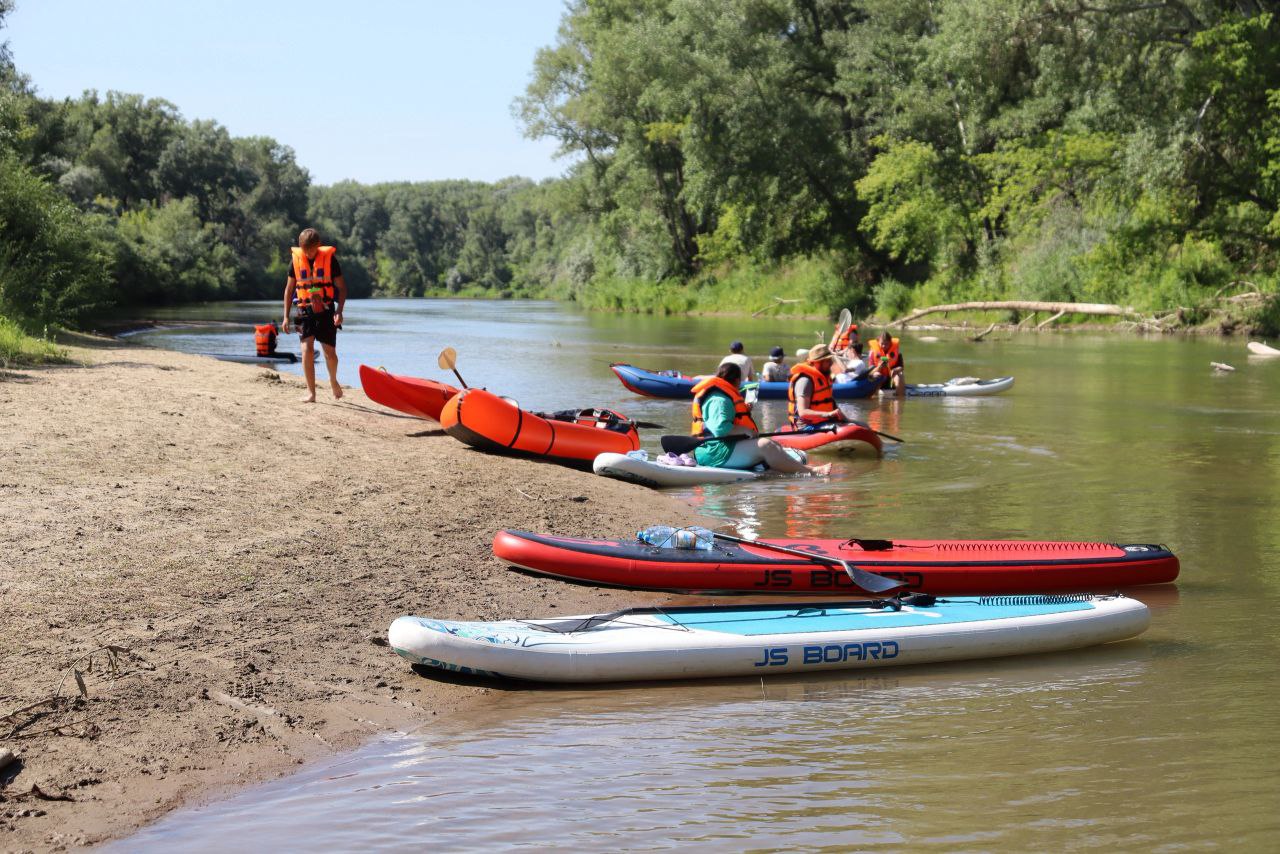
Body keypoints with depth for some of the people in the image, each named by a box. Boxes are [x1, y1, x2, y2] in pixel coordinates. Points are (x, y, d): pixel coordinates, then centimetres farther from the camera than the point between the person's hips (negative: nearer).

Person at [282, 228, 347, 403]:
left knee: (330, 352, 2)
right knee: (307, 349, -13)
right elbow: (289, 288, 9)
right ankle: (311, 392, -9)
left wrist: (339, 311, -13)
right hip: (305, 310, 1)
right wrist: (286, 316, 5)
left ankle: (333, 381, 32)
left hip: (326, 311, -1)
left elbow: (341, 287, -1)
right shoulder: (296, 259, 1)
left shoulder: (329, 258, -5)